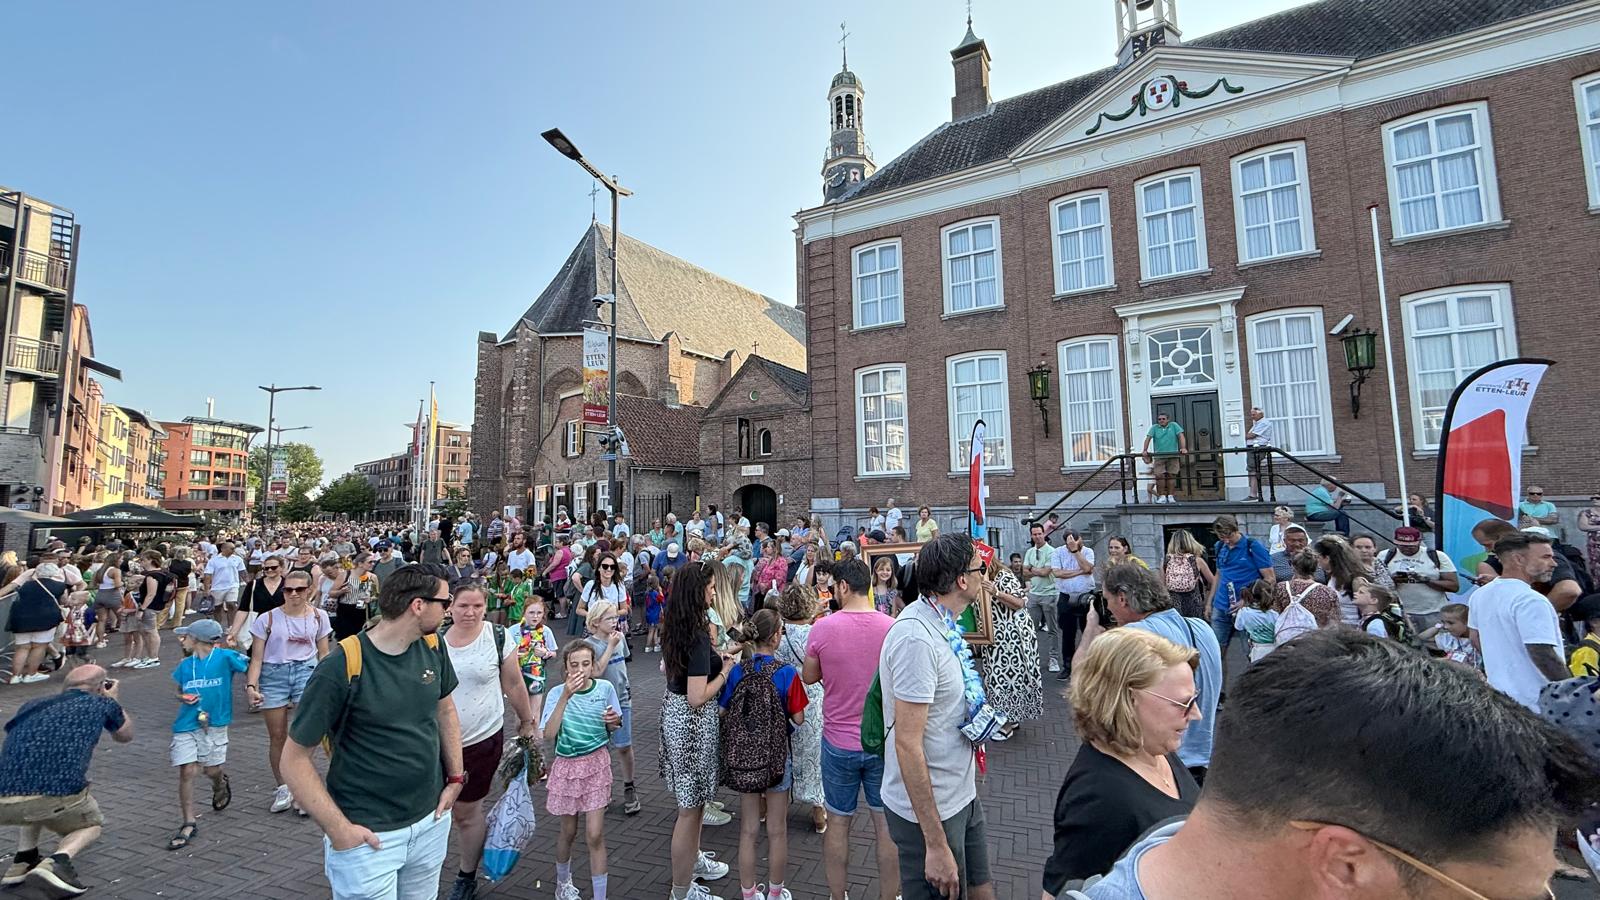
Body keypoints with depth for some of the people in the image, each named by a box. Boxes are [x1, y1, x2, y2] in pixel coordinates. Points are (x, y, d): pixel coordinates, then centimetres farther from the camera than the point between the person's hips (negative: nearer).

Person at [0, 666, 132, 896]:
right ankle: (55, 863, -2)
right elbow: (125, 735, 33)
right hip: (58, 797, -5)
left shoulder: (32, 704, 22)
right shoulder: (102, 703, 12)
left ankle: (23, 861, 26)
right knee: (90, 826, 27)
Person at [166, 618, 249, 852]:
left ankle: (221, 785, 45)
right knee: (186, 771, -4)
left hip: (215, 724, -3)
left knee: (212, 770, 7)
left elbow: (251, 667, -4)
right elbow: (178, 690, 17)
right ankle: (189, 825, 7)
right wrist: (182, 697, -4)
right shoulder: (185, 665, 6)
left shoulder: (225, 657, -9)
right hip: (186, 725, 3)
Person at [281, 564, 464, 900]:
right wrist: (338, 829, -16)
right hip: (369, 835, -5)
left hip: (432, 821, 6)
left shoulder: (433, 647, -5)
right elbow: (294, 760, -13)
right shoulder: (341, 668, -21)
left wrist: (455, 777, 4)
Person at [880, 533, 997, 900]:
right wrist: (936, 844, -25)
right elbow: (907, 743, -27)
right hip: (931, 810, -8)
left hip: (963, 797, 9)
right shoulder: (916, 638, -27)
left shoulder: (940, 623, 2)